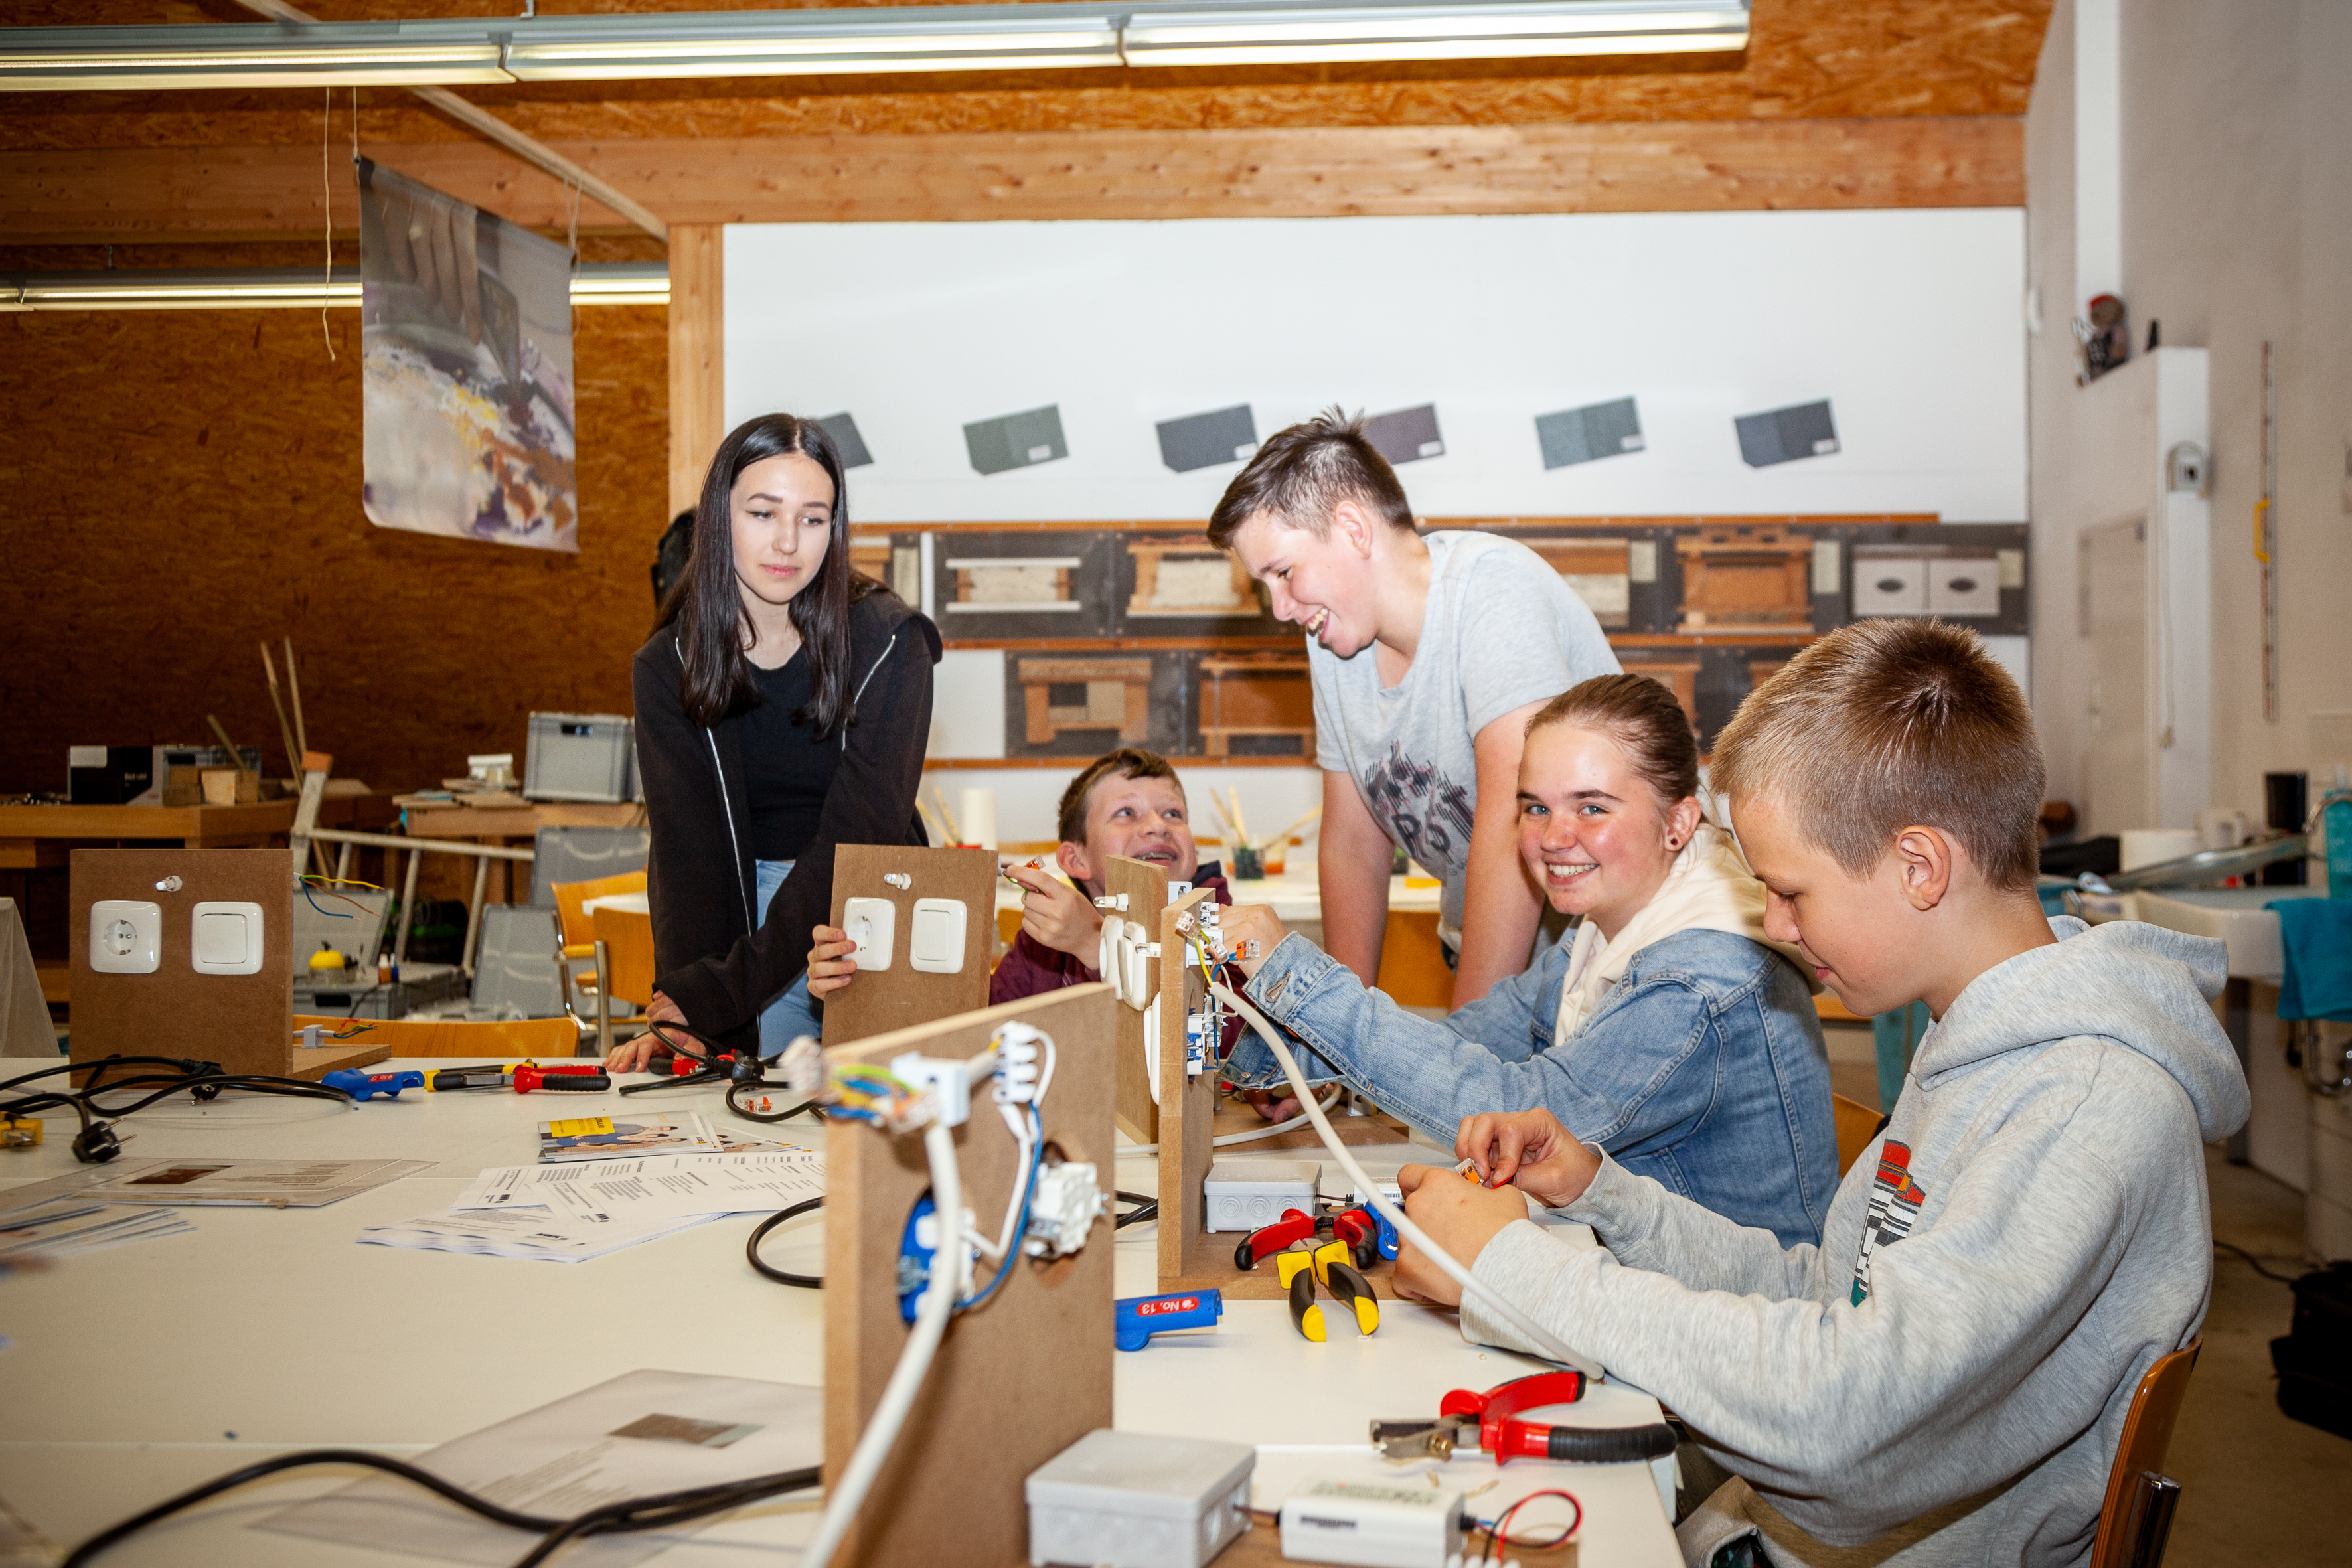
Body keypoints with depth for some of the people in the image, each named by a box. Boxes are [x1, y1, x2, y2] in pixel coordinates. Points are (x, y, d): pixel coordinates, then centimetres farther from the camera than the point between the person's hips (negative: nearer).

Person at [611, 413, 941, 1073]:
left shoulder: (889, 642, -13)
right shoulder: (668, 665, -3)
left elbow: (857, 838, -19)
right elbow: (685, 845, -12)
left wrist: (716, 994, -25)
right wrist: (678, 1020, -28)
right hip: (750, 905, 2)